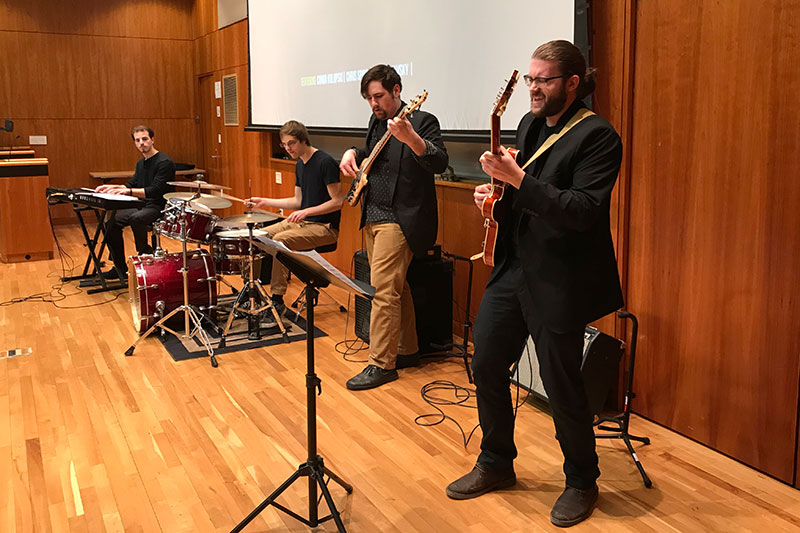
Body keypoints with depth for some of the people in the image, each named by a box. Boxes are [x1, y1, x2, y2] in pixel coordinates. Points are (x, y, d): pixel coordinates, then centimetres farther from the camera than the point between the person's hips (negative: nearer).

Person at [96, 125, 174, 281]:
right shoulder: (141, 163, 16)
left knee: (136, 219, -35)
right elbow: (133, 184, 19)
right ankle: (121, 269, 3)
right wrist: (113, 187, 1)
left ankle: (145, 254, -10)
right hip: (143, 205, 9)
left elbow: (155, 190, -24)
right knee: (112, 222, -4)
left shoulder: (164, 162, -14)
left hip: (161, 208, -9)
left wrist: (128, 191, -31)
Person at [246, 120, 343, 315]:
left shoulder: (325, 162, -15)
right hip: (302, 221, 9)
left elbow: (337, 202, -18)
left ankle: (277, 301, -19)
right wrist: (265, 201, 13)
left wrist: (307, 211, -25)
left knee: (280, 240, -28)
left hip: (325, 226, -9)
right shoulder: (300, 165, 12)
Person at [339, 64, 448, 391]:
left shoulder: (422, 121, -11)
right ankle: (407, 350, 27)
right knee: (396, 287, 15)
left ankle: (381, 364, -2)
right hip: (372, 217, 8)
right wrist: (352, 153, 9)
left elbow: (439, 163, -26)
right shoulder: (377, 122, 13)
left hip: (399, 219, -8)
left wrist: (410, 138, -43)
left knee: (382, 290, -10)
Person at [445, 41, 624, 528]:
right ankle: (496, 464, 32)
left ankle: (582, 482, 26)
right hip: (513, 267, 8)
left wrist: (518, 179, -27)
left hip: (560, 281, -7)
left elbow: (583, 210, -23)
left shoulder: (597, 136, -12)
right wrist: (496, 192, 0)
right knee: (487, 365, 11)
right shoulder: (530, 123, 12)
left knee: (561, 383, 3)